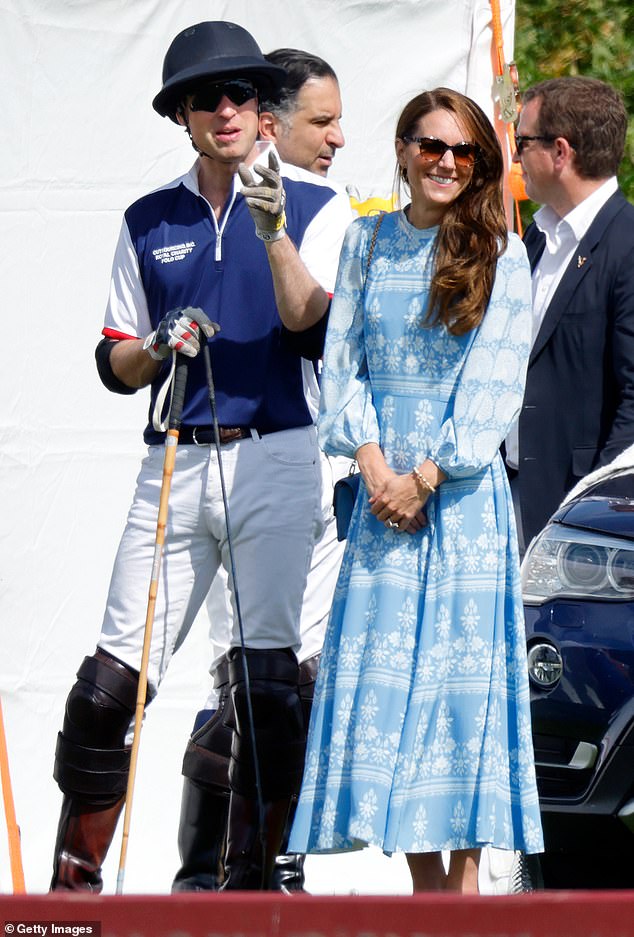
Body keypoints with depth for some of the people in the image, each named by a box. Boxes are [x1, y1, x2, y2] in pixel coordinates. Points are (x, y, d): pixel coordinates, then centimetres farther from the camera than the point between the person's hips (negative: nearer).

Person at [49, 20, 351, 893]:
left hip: (276, 458, -2)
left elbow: (307, 319, -11)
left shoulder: (317, 209, 6)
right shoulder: (148, 223, 15)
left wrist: (274, 229, -24)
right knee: (112, 681, -5)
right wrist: (157, 349, -5)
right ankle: (74, 883, 2)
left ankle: (249, 884, 2)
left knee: (267, 680, -5)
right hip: (174, 467, 2)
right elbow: (114, 363, 16)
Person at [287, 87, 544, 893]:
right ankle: (424, 879, 2)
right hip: (383, 485, 3)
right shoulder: (367, 242, 10)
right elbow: (343, 362, 6)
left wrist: (426, 478, -11)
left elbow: (494, 383, -6)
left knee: (464, 667, -5)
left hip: (463, 487, -3)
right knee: (383, 669, -2)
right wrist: (375, 467, -7)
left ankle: (465, 872, -2)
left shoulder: (500, 254, 0)